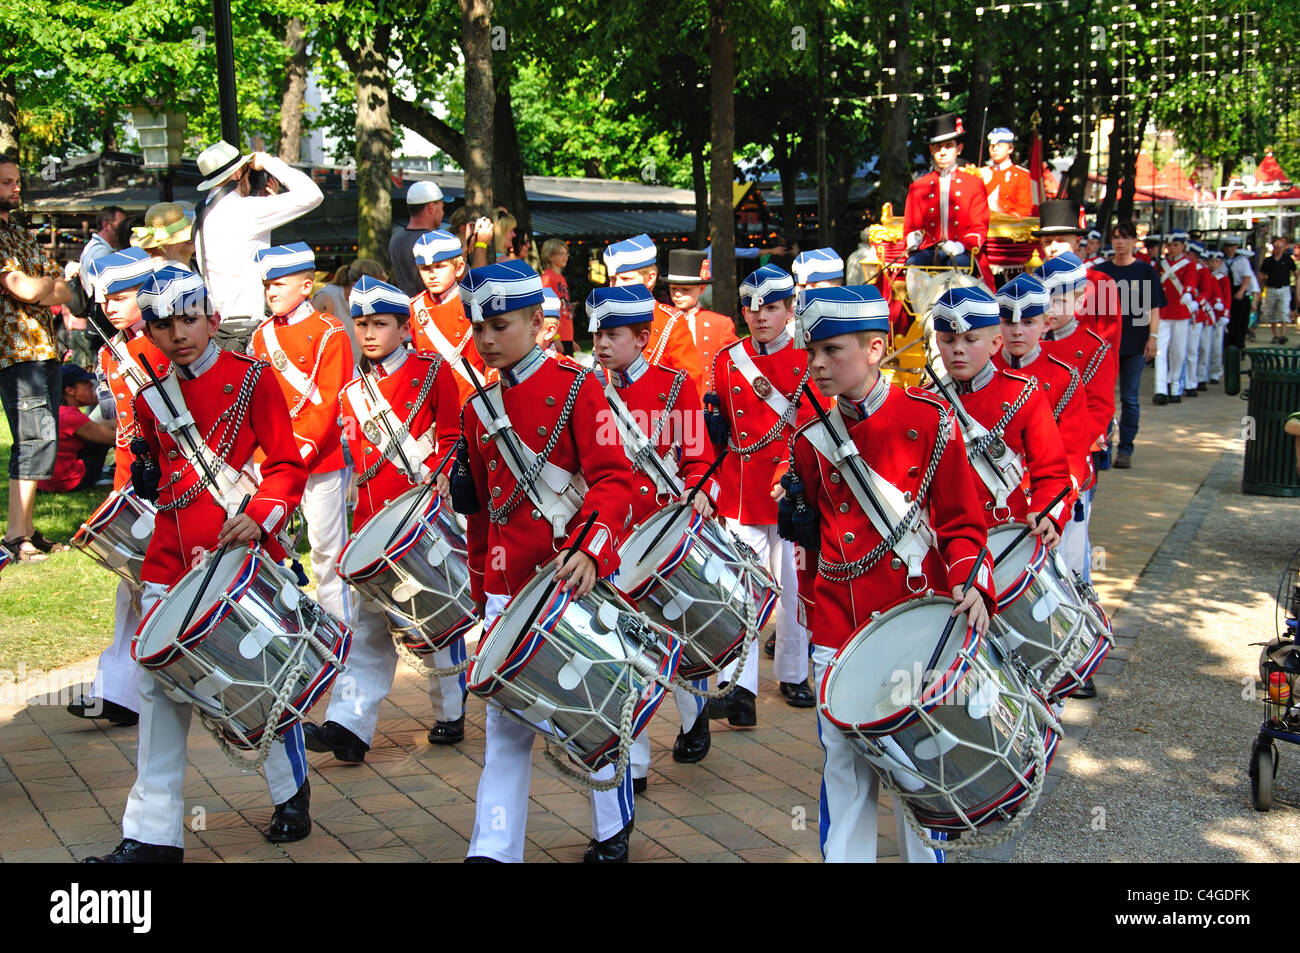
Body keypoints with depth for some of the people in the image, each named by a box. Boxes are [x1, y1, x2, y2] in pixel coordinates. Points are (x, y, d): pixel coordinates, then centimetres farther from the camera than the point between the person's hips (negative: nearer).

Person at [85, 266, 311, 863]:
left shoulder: (251, 378, -5)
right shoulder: (150, 398, 10)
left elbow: (287, 463, -7)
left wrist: (261, 518, -20)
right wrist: (145, 476, 6)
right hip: (170, 561, 4)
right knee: (159, 688, 2)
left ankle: (291, 795, 31)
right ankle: (152, 833, 8)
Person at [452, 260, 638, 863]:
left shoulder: (577, 387, -6)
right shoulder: (478, 411, 10)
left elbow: (613, 479, -14)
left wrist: (588, 550, -29)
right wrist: (482, 587, 18)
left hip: (577, 578, -4)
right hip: (508, 587, 4)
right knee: (506, 721, 4)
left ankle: (613, 832, 28)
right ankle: (494, 850, 7)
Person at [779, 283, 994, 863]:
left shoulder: (928, 418, -5)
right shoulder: (810, 441, 6)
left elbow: (962, 521, -3)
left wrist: (971, 583, -16)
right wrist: (797, 515, 1)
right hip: (839, 632, 3)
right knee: (845, 766, 10)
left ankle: (922, 854, 26)